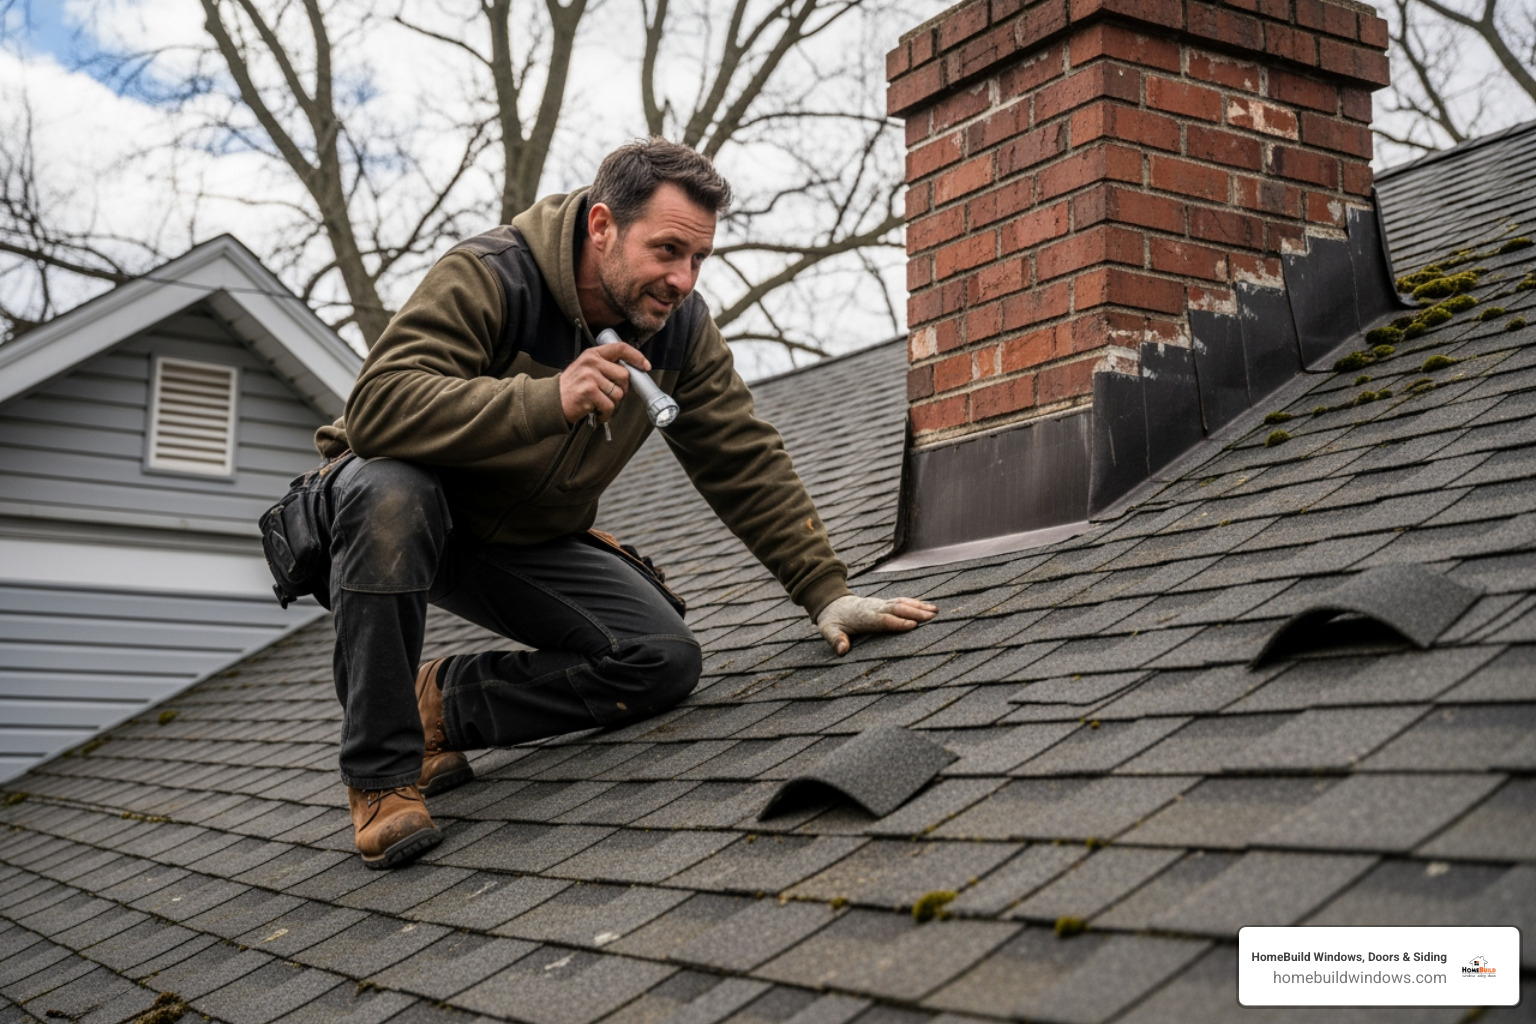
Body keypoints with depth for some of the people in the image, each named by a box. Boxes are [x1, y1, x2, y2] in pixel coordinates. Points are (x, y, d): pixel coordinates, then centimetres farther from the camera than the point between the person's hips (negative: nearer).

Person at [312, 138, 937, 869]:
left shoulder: (680, 328, -7)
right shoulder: (486, 278, -26)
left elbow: (745, 462, -2)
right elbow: (378, 405, -39)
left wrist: (827, 593, -9)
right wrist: (550, 399, -48)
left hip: (533, 543, 5)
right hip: (413, 516, -4)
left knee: (665, 661, -15)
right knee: (390, 490, -41)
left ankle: (444, 704, -1)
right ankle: (381, 770, -26)